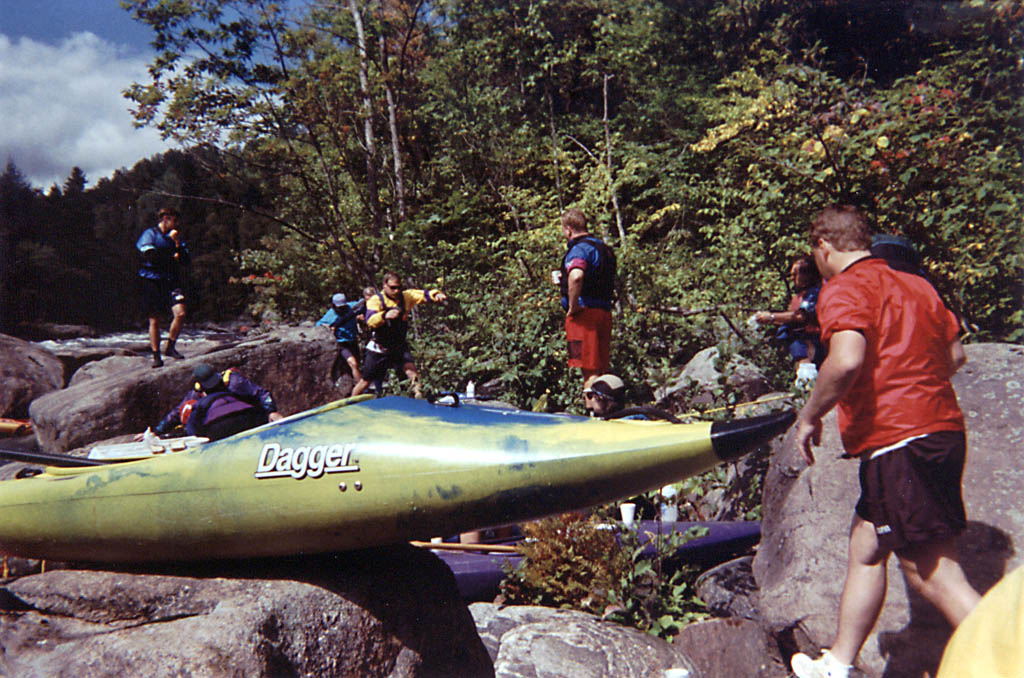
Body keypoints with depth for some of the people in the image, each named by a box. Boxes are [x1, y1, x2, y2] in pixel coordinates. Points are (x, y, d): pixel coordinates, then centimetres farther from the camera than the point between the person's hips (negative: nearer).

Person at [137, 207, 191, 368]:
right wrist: (172, 257, -4)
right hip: (152, 280, -3)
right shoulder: (150, 234, 2)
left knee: (180, 314, -15)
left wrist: (178, 244, -6)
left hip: (171, 281, 4)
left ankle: (170, 347, 3)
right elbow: (150, 254, -15)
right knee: (154, 320, 1)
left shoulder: (176, 237, 16)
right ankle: (156, 356, 10)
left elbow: (186, 262, 8)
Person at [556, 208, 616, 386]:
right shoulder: (604, 248, 19)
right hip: (605, 311, 9)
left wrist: (572, 305, -21)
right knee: (598, 369, 14)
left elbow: (576, 276, -32)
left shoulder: (579, 249, -11)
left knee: (588, 370, -7)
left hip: (584, 312, -9)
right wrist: (564, 280, 35)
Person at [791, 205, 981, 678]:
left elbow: (847, 359, -27)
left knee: (934, 576, -6)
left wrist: (809, 416, -14)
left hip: (897, 442, -9)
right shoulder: (916, 284, 17)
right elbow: (955, 354, 23)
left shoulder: (845, 288, -10)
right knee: (865, 547, 19)